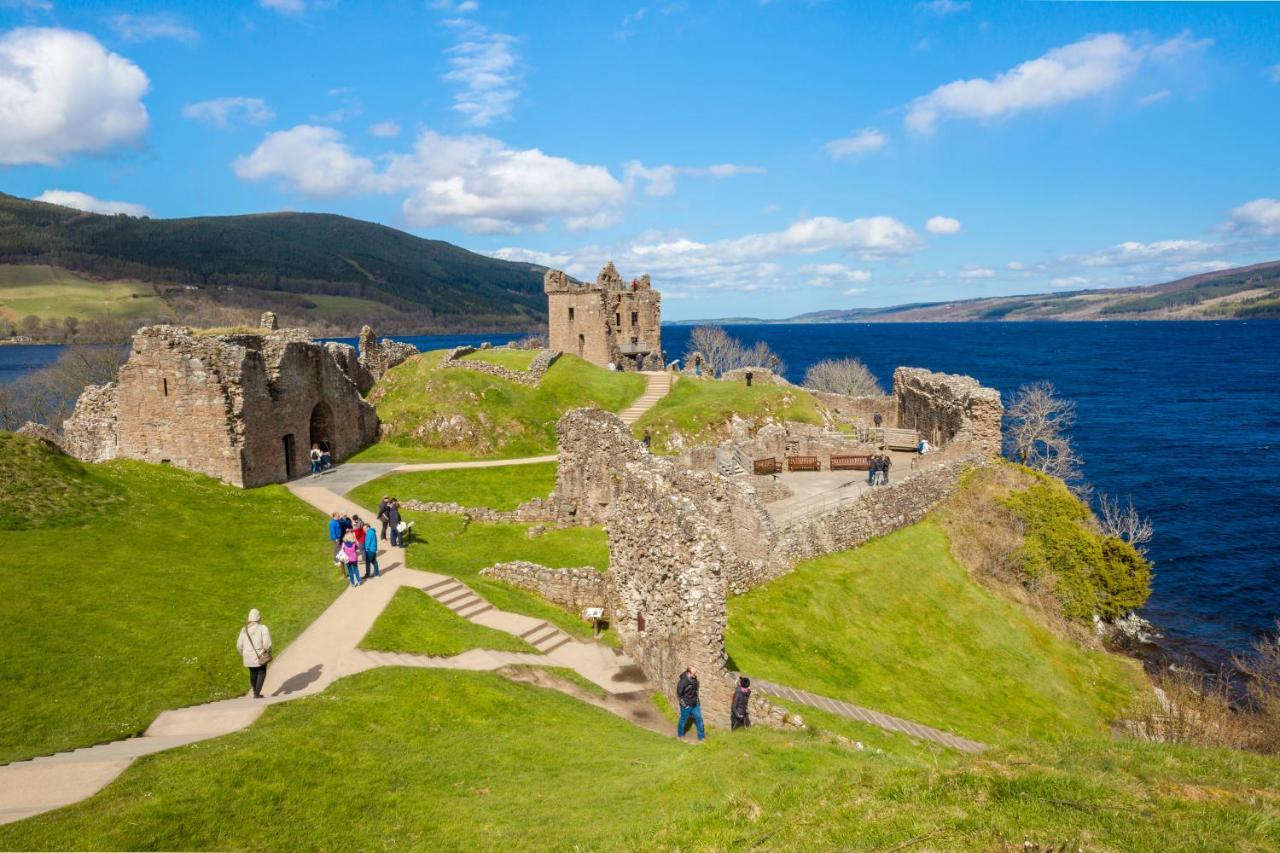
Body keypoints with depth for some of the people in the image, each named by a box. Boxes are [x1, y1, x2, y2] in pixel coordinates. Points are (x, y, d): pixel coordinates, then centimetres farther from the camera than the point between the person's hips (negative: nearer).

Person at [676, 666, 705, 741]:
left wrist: (697, 700, 12)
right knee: (683, 720, 14)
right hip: (686, 705, -6)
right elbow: (679, 695, -19)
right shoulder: (683, 682, -30)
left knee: (699, 718, 11)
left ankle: (701, 736, 26)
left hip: (695, 704, 6)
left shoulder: (694, 679, -9)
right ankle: (680, 735, 39)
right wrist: (684, 704, -15)